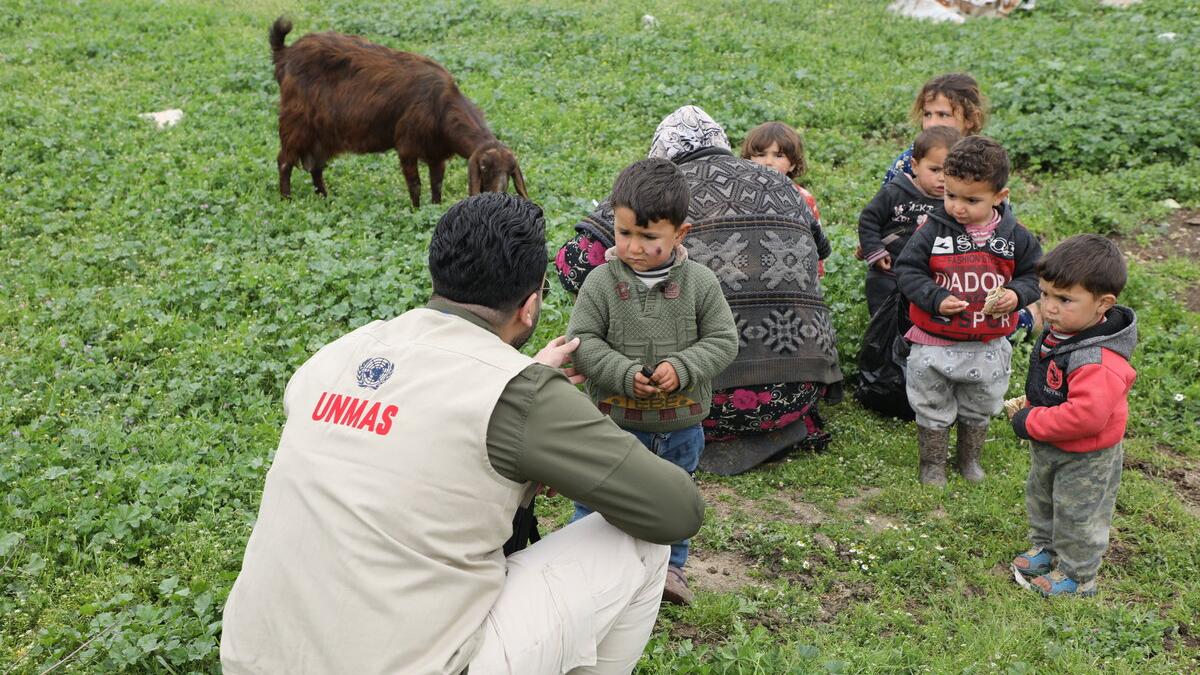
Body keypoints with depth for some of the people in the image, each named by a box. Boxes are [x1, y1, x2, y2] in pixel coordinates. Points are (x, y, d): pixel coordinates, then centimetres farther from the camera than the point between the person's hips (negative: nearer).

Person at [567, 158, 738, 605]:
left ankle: (668, 564, 42)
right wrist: (624, 374, -25)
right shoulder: (601, 283, -12)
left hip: (680, 424, 2)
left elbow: (722, 340, -7)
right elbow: (583, 341, -11)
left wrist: (682, 368, -23)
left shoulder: (700, 282, -10)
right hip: (614, 422, -1)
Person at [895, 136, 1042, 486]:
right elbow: (907, 270, -13)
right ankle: (932, 463, 35)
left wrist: (1016, 294, -17)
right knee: (932, 408, 15)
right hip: (934, 345, -2)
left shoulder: (1015, 236, -7)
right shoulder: (933, 231, -14)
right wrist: (935, 299, -26)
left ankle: (969, 458, 45)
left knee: (979, 409, 22)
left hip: (988, 347, 2)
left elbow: (1034, 273, 3)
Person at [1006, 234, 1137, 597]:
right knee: (1041, 499, 29)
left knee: (1077, 515, 13)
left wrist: (1032, 424, -31)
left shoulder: (1098, 363, -38)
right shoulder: (1058, 332, -8)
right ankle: (1046, 548, 52)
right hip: (1048, 447, 9)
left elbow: (1085, 416, -42)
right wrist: (1030, 408, 2)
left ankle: (1077, 576, 35)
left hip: (1085, 459, -9)